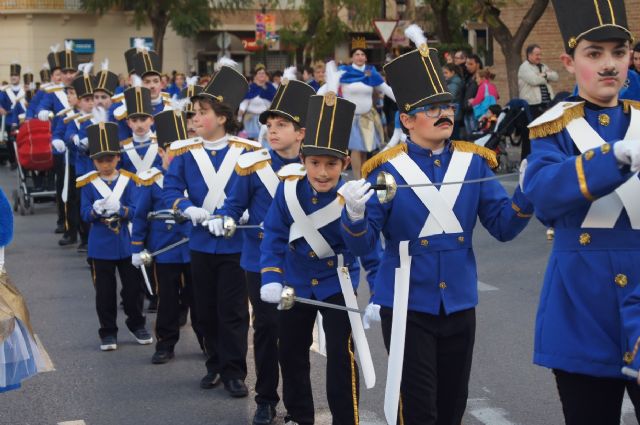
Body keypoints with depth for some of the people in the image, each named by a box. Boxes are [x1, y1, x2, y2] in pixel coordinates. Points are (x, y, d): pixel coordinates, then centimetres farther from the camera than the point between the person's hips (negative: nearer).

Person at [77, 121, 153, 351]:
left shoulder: (128, 180, 0)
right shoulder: (88, 183, 0)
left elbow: (135, 211, -7)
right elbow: (85, 214, -4)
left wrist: (119, 208, -27)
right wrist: (95, 210, -26)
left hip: (127, 244, 1)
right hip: (100, 247, -1)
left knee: (133, 287, 8)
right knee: (105, 291, 5)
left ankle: (137, 324, 27)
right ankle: (108, 332, 16)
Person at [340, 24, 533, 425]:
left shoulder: (473, 162, 1)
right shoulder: (387, 168, -8)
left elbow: (503, 227, -2)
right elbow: (361, 245, -10)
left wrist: (529, 191, -20)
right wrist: (354, 216, -33)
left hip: (460, 303, 4)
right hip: (407, 305, -3)